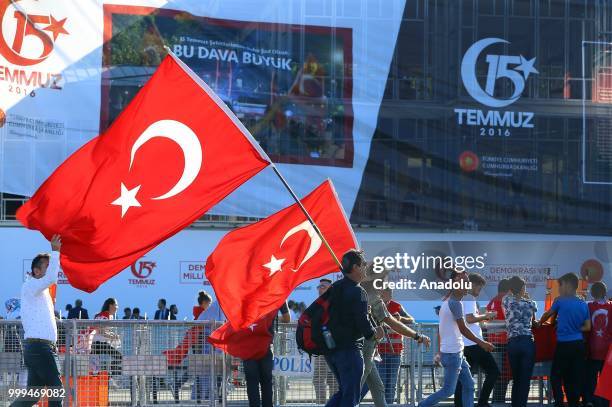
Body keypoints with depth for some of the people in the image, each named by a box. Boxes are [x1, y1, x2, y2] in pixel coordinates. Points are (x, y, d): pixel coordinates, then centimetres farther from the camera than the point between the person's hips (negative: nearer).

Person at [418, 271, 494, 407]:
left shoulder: (447, 301, 12)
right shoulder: (455, 303, -17)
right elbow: (463, 329, -14)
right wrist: (482, 343, -6)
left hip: (456, 352, 10)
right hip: (452, 353, -10)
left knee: (468, 385, 9)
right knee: (448, 390, -4)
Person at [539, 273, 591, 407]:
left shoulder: (560, 301, -6)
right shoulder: (583, 304, 5)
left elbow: (547, 315, 12)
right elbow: (587, 327, 8)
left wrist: (540, 323, 30)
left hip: (564, 345, -5)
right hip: (579, 345, 5)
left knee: (556, 376, 4)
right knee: (576, 378, 7)